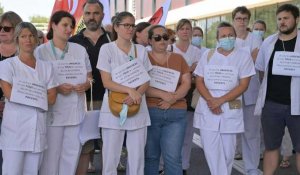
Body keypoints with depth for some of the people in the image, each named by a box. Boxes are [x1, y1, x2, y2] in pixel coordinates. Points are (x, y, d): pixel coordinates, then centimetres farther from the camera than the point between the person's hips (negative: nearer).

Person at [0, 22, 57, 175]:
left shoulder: (46, 67, 12)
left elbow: (52, 98, 5)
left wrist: (26, 95, -6)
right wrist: (39, 96, -2)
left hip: (38, 129, 4)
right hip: (15, 128, -4)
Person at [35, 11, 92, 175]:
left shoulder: (80, 50, 11)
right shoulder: (41, 51, -1)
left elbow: (89, 76, 16)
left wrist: (86, 85, -7)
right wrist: (57, 88, -18)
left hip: (75, 109, 4)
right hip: (53, 110, -4)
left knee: (73, 152, 7)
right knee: (51, 153, -1)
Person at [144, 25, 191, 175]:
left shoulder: (178, 58, 12)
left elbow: (187, 82, 5)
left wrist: (173, 98, -11)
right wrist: (163, 95, -16)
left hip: (176, 113, 1)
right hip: (150, 112, -1)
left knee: (173, 157, -3)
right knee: (150, 156, 7)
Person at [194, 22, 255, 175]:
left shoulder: (243, 55, 0)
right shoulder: (207, 56, 7)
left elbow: (243, 85, -6)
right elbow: (199, 81, 5)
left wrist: (220, 100, -14)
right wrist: (211, 100, -12)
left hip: (230, 111, -2)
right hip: (207, 110, 2)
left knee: (228, 151, 6)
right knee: (211, 151, -1)